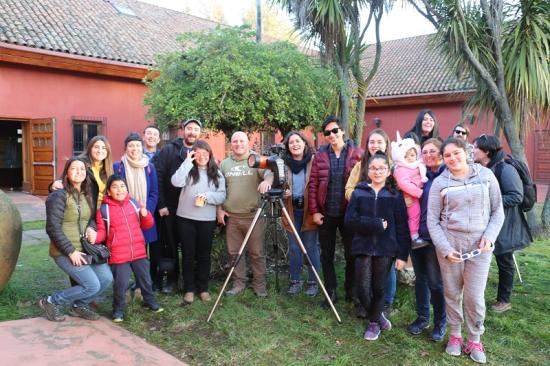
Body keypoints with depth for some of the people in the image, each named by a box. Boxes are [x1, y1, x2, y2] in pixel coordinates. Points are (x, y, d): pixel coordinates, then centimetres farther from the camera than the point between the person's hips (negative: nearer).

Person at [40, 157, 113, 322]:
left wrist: (91, 228, -4)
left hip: (85, 249, 7)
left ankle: (78, 306, 20)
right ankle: (51, 301, 9)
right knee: (92, 286, -11)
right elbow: (53, 228, -17)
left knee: (107, 278, -2)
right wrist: (71, 251, -19)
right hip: (65, 252, -7)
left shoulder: (86, 195, 9)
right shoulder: (58, 195, -14)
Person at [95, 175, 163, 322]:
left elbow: (147, 225, 11)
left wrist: (146, 215, -9)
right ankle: (118, 309, 20)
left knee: (145, 279, 15)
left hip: (139, 252, 3)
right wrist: (95, 236, -23)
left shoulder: (135, 204, 5)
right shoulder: (103, 210, -4)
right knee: (121, 283, -1)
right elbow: (102, 233, -1)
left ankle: (150, 301, 37)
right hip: (118, 255, -3)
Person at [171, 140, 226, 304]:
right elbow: (176, 182, -18)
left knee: (204, 254, 9)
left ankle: (203, 288, 21)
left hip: (207, 219, 1)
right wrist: (187, 162, -14)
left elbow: (222, 196, 1)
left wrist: (207, 196, -17)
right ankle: (189, 289, 15)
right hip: (186, 218, -1)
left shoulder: (216, 173, 6)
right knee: (188, 254, 5)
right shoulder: (188, 170, 2)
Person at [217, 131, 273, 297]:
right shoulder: (224, 164, 11)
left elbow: (269, 172, -18)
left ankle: (259, 284, 15)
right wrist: (219, 209, 8)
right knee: (234, 252, 10)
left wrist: (266, 180, -41)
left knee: (256, 253, 3)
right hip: (231, 216, 4)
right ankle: (239, 283, 23)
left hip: (253, 215, -3)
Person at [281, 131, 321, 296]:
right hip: (292, 210, 3)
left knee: (311, 247, 3)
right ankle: (295, 281, 22)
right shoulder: (284, 163, 5)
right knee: (294, 247, 8)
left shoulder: (314, 160, -4)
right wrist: (283, 192, -7)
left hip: (309, 209, -3)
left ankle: (312, 282, 16)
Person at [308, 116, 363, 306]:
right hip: (326, 213, 2)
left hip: (349, 213, -2)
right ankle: (330, 291, 23)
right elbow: (313, 184, 1)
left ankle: (351, 290, 25)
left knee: (352, 254, 9)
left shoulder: (357, 153, -2)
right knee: (327, 255, 10)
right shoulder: (320, 155, 3)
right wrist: (314, 211, -4)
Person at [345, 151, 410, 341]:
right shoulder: (358, 193, 4)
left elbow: (402, 227, 0)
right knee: (363, 288, -2)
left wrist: (402, 254, -5)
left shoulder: (395, 195, 2)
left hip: (385, 249, -1)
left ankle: (374, 322, 29)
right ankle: (377, 316, 25)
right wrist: (376, 224, -14)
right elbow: (350, 220, -6)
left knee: (379, 288, 6)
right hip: (363, 247, 1)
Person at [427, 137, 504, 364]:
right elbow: (432, 220, -1)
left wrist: (490, 236, -9)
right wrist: (445, 248, -10)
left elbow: (497, 211, 5)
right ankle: (454, 335, 29)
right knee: (452, 292, 10)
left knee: (475, 296, 1)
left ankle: (475, 340, 22)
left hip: (479, 245, 0)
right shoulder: (439, 182, 0)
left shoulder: (486, 175, 2)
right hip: (449, 243, 0)